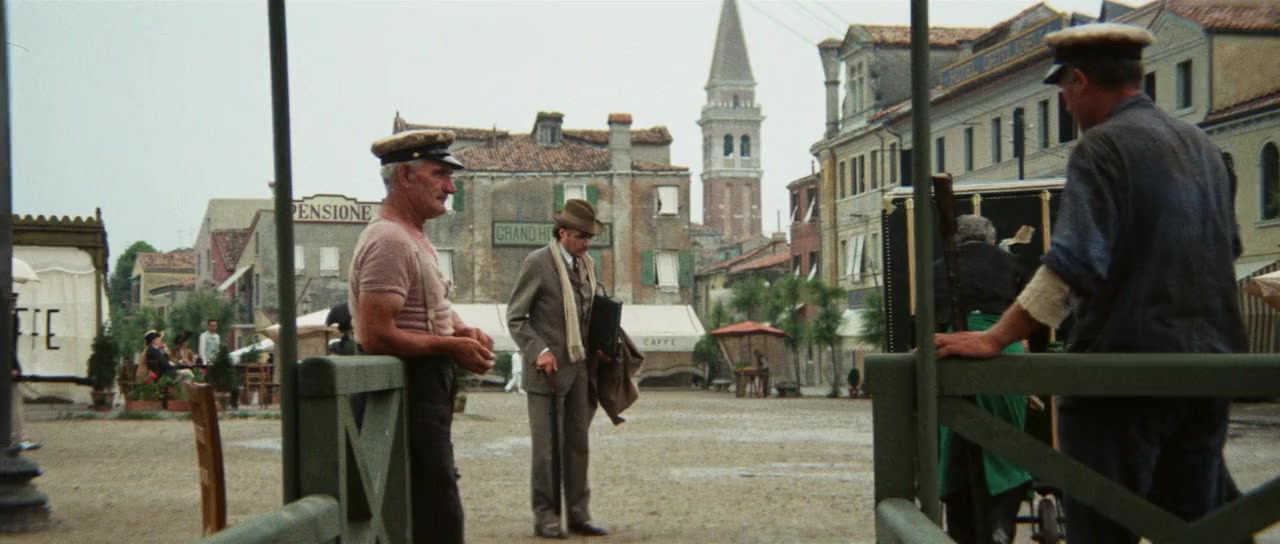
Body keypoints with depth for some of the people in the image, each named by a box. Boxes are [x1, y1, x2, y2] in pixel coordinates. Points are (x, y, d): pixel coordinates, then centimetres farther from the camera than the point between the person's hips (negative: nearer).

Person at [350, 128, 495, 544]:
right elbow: (377, 337, -25)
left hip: (427, 388, 11)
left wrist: (465, 332, 6)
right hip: (411, 389, -11)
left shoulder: (415, 236, 16)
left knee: (431, 509, 17)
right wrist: (452, 346, -16)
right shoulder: (389, 241, -18)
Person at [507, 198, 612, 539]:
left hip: (580, 368, 6)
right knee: (547, 447, 0)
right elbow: (515, 317, -7)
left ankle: (578, 514, 17)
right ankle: (545, 517, 9)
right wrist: (538, 351, -18)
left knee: (578, 445, 10)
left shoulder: (587, 264, 12)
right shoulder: (538, 263, -8)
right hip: (549, 369, -6)